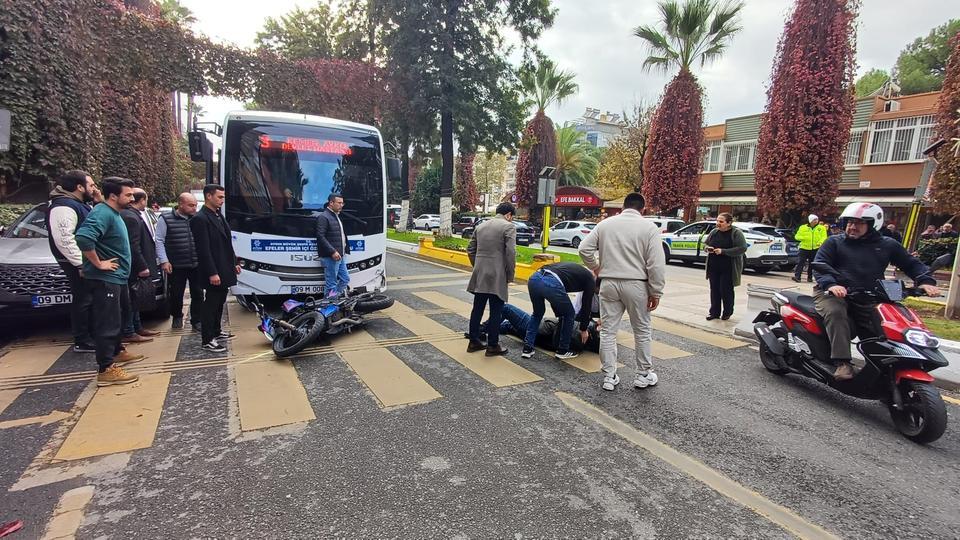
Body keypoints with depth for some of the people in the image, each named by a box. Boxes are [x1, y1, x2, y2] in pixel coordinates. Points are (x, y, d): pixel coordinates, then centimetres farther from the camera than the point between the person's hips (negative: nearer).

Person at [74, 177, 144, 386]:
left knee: (116, 319, 22)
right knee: (107, 323, -8)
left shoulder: (114, 213, 14)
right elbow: (83, 237, -34)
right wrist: (98, 263, -24)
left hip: (116, 277, 10)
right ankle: (106, 370, -4)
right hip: (106, 279, -10)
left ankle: (117, 352, 37)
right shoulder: (103, 213, -18)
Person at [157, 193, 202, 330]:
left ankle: (197, 321, 12)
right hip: (176, 266, -2)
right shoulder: (166, 219, -2)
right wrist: (164, 261, -9)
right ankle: (177, 317, 33)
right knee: (176, 294, 11)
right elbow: (159, 241, -2)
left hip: (197, 265, 2)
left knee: (198, 294, 3)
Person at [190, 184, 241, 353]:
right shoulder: (200, 219, -15)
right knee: (210, 304, -2)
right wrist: (212, 273, -22)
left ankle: (216, 331, 30)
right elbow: (203, 249, -20)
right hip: (213, 272, -9)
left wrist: (234, 263, 18)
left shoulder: (219, 216, 14)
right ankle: (207, 340, 6)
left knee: (219, 303, 17)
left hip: (224, 269, 9)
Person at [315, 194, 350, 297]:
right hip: (330, 257, -10)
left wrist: (345, 250, 18)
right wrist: (332, 252, -23)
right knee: (331, 284, -3)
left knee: (345, 279, 14)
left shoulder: (337, 216, 18)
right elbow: (320, 236, -18)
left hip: (340, 256, 10)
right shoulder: (323, 217, -11)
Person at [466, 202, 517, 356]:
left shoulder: (481, 226, 14)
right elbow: (510, 253, -14)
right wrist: (510, 275, -5)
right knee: (496, 312, 3)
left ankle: (474, 342, 23)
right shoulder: (508, 226, -6)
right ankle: (493, 346, 10)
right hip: (497, 276, -6)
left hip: (479, 276, 6)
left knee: (477, 309, 13)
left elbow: (470, 249, 15)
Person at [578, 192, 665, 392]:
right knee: (642, 331, 15)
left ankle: (608, 377, 14)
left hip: (609, 283, 2)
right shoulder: (649, 227, -3)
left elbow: (584, 249, 3)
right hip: (636, 285, -2)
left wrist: (595, 267, 19)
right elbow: (656, 264, -8)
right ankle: (643, 375, 27)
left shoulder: (605, 224, 5)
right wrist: (656, 292, -2)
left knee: (608, 331, 9)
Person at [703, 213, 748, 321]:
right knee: (714, 289, 7)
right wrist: (707, 248, -7)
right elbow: (705, 243, 18)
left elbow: (742, 248, -16)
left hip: (728, 268, -5)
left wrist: (723, 251, -23)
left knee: (726, 290, 1)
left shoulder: (736, 233, -8)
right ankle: (714, 312, 16)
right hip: (713, 267, 5)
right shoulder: (714, 232, 8)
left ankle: (727, 312, 18)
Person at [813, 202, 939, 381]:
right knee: (835, 313, -35)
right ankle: (842, 363, -37)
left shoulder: (887, 245, 19)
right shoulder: (834, 242, 9)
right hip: (833, 294, -4)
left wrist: (925, 281, 3)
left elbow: (912, 264, 24)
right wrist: (830, 284, -22)